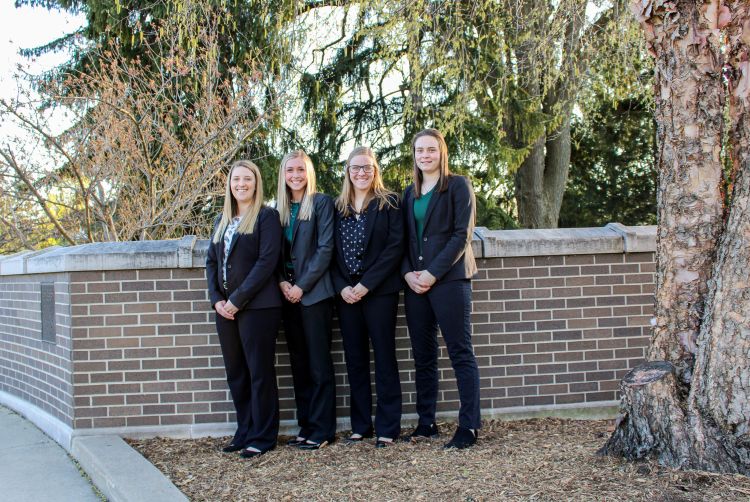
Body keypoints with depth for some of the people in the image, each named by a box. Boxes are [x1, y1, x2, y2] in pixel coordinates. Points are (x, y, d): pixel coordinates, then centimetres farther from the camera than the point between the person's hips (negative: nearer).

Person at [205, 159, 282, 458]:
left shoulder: (267, 217, -4)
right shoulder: (222, 221, 16)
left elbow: (267, 261, -13)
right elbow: (211, 262, 14)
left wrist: (237, 300, -15)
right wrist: (216, 299, -1)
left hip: (257, 307, -7)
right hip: (225, 308, 7)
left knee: (260, 372, -1)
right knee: (235, 373, 11)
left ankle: (262, 437, 8)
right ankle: (245, 433, 21)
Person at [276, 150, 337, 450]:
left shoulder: (322, 203, -2)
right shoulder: (279, 208, 13)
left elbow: (325, 248, -9)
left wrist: (302, 286, -13)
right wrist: (282, 282, -5)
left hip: (314, 293, -5)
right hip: (288, 295, 5)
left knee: (319, 363, -2)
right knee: (298, 363, 8)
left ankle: (322, 430, 2)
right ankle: (305, 425, 15)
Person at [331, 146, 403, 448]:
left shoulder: (389, 203, 0)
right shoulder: (338, 207, 11)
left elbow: (395, 247, -8)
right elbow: (332, 252, 9)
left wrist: (366, 285, -14)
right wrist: (342, 287, -7)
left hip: (380, 292, -4)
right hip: (346, 295, 4)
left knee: (384, 358, -1)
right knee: (355, 360, 7)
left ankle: (388, 427, 4)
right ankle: (360, 425, 15)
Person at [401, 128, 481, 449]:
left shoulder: (458, 186, 1)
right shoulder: (410, 193, 17)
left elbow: (462, 234, -8)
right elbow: (404, 239, 16)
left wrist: (433, 273, -14)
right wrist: (407, 273, -2)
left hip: (449, 279, -6)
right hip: (415, 282, 6)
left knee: (460, 353, -5)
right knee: (423, 356, 8)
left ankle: (468, 428, -3)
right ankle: (426, 423, 15)